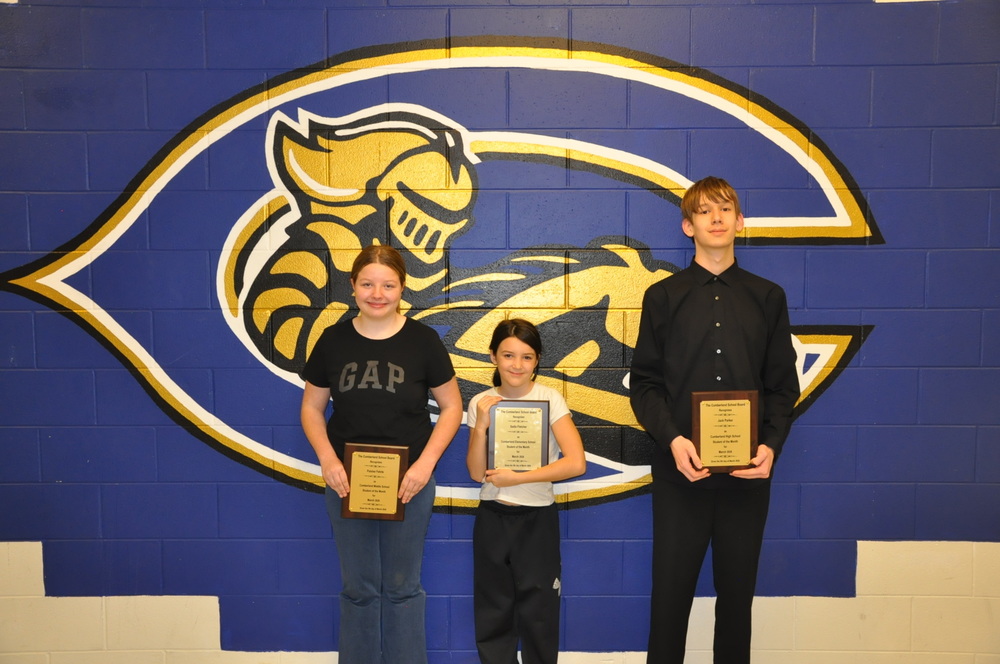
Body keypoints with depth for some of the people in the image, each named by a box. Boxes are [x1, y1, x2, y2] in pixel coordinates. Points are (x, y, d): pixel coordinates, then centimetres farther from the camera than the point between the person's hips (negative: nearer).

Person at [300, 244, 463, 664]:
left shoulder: (423, 340, -6)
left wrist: (426, 463, -14)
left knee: (402, 587, 13)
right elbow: (312, 408, 4)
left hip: (408, 481, -1)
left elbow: (451, 407, -2)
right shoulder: (332, 340, -1)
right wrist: (327, 459, -12)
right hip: (347, 481, 2)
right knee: (358, 588, 14)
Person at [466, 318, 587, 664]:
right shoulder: (481, 403, -2)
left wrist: (517, 477, -21)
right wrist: (481, 425, -18)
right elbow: (477, 473, -5)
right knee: (492, 612, 13)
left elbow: (576, 463, -19)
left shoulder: (550, 399, -10)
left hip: (538, 518, -2)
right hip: (492, 518, 2)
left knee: (538, 615, 7)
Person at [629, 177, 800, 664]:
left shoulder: (768, 298, 9)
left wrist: (771, 445, -9)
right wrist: (672, 439, -15)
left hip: (748, 472, 2)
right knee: (671, 591, 5)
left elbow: (783, 385, 7)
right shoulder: (662, 296, 5)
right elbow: (644, 382, 0)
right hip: (681, 469, -1)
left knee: (737, 591, 12)